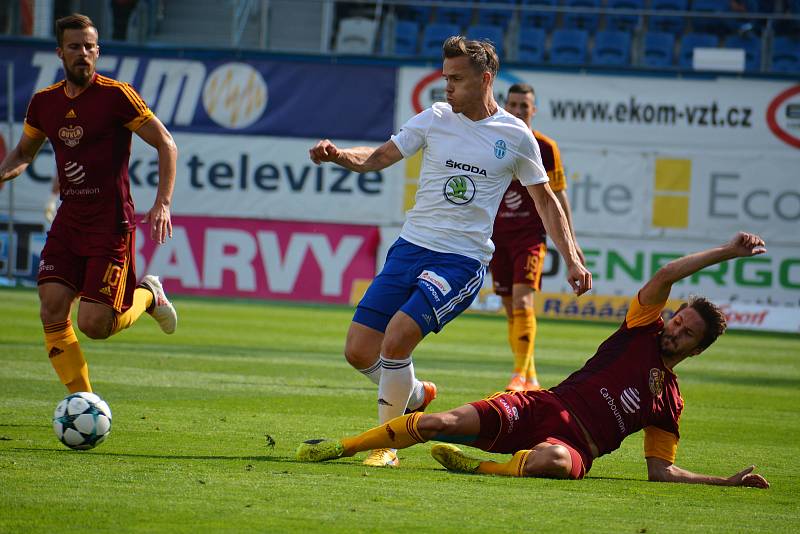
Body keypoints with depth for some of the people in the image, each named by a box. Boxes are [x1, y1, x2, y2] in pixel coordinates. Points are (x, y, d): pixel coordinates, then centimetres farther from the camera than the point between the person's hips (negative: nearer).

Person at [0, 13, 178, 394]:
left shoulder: (115, 95, -9)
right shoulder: (44, 102, 8)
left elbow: (166, 144, -5)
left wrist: (163, 203, -15)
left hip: (111, 225, -5)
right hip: (67, 222, 5)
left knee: (93, 326, -10)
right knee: (52, 312, -10)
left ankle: (148, 296, 22)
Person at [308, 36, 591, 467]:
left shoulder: (516, 136, 1)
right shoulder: (435, 118, 5)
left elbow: (545, 200, 12)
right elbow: (376, 158, 7)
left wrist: (572, 260, 8)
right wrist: (337, 154, -14)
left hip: (462, 261, -4)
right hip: (410, 248, 4)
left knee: (396, 340, -24)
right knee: (359, 351, -4)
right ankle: (416, 396, 27)